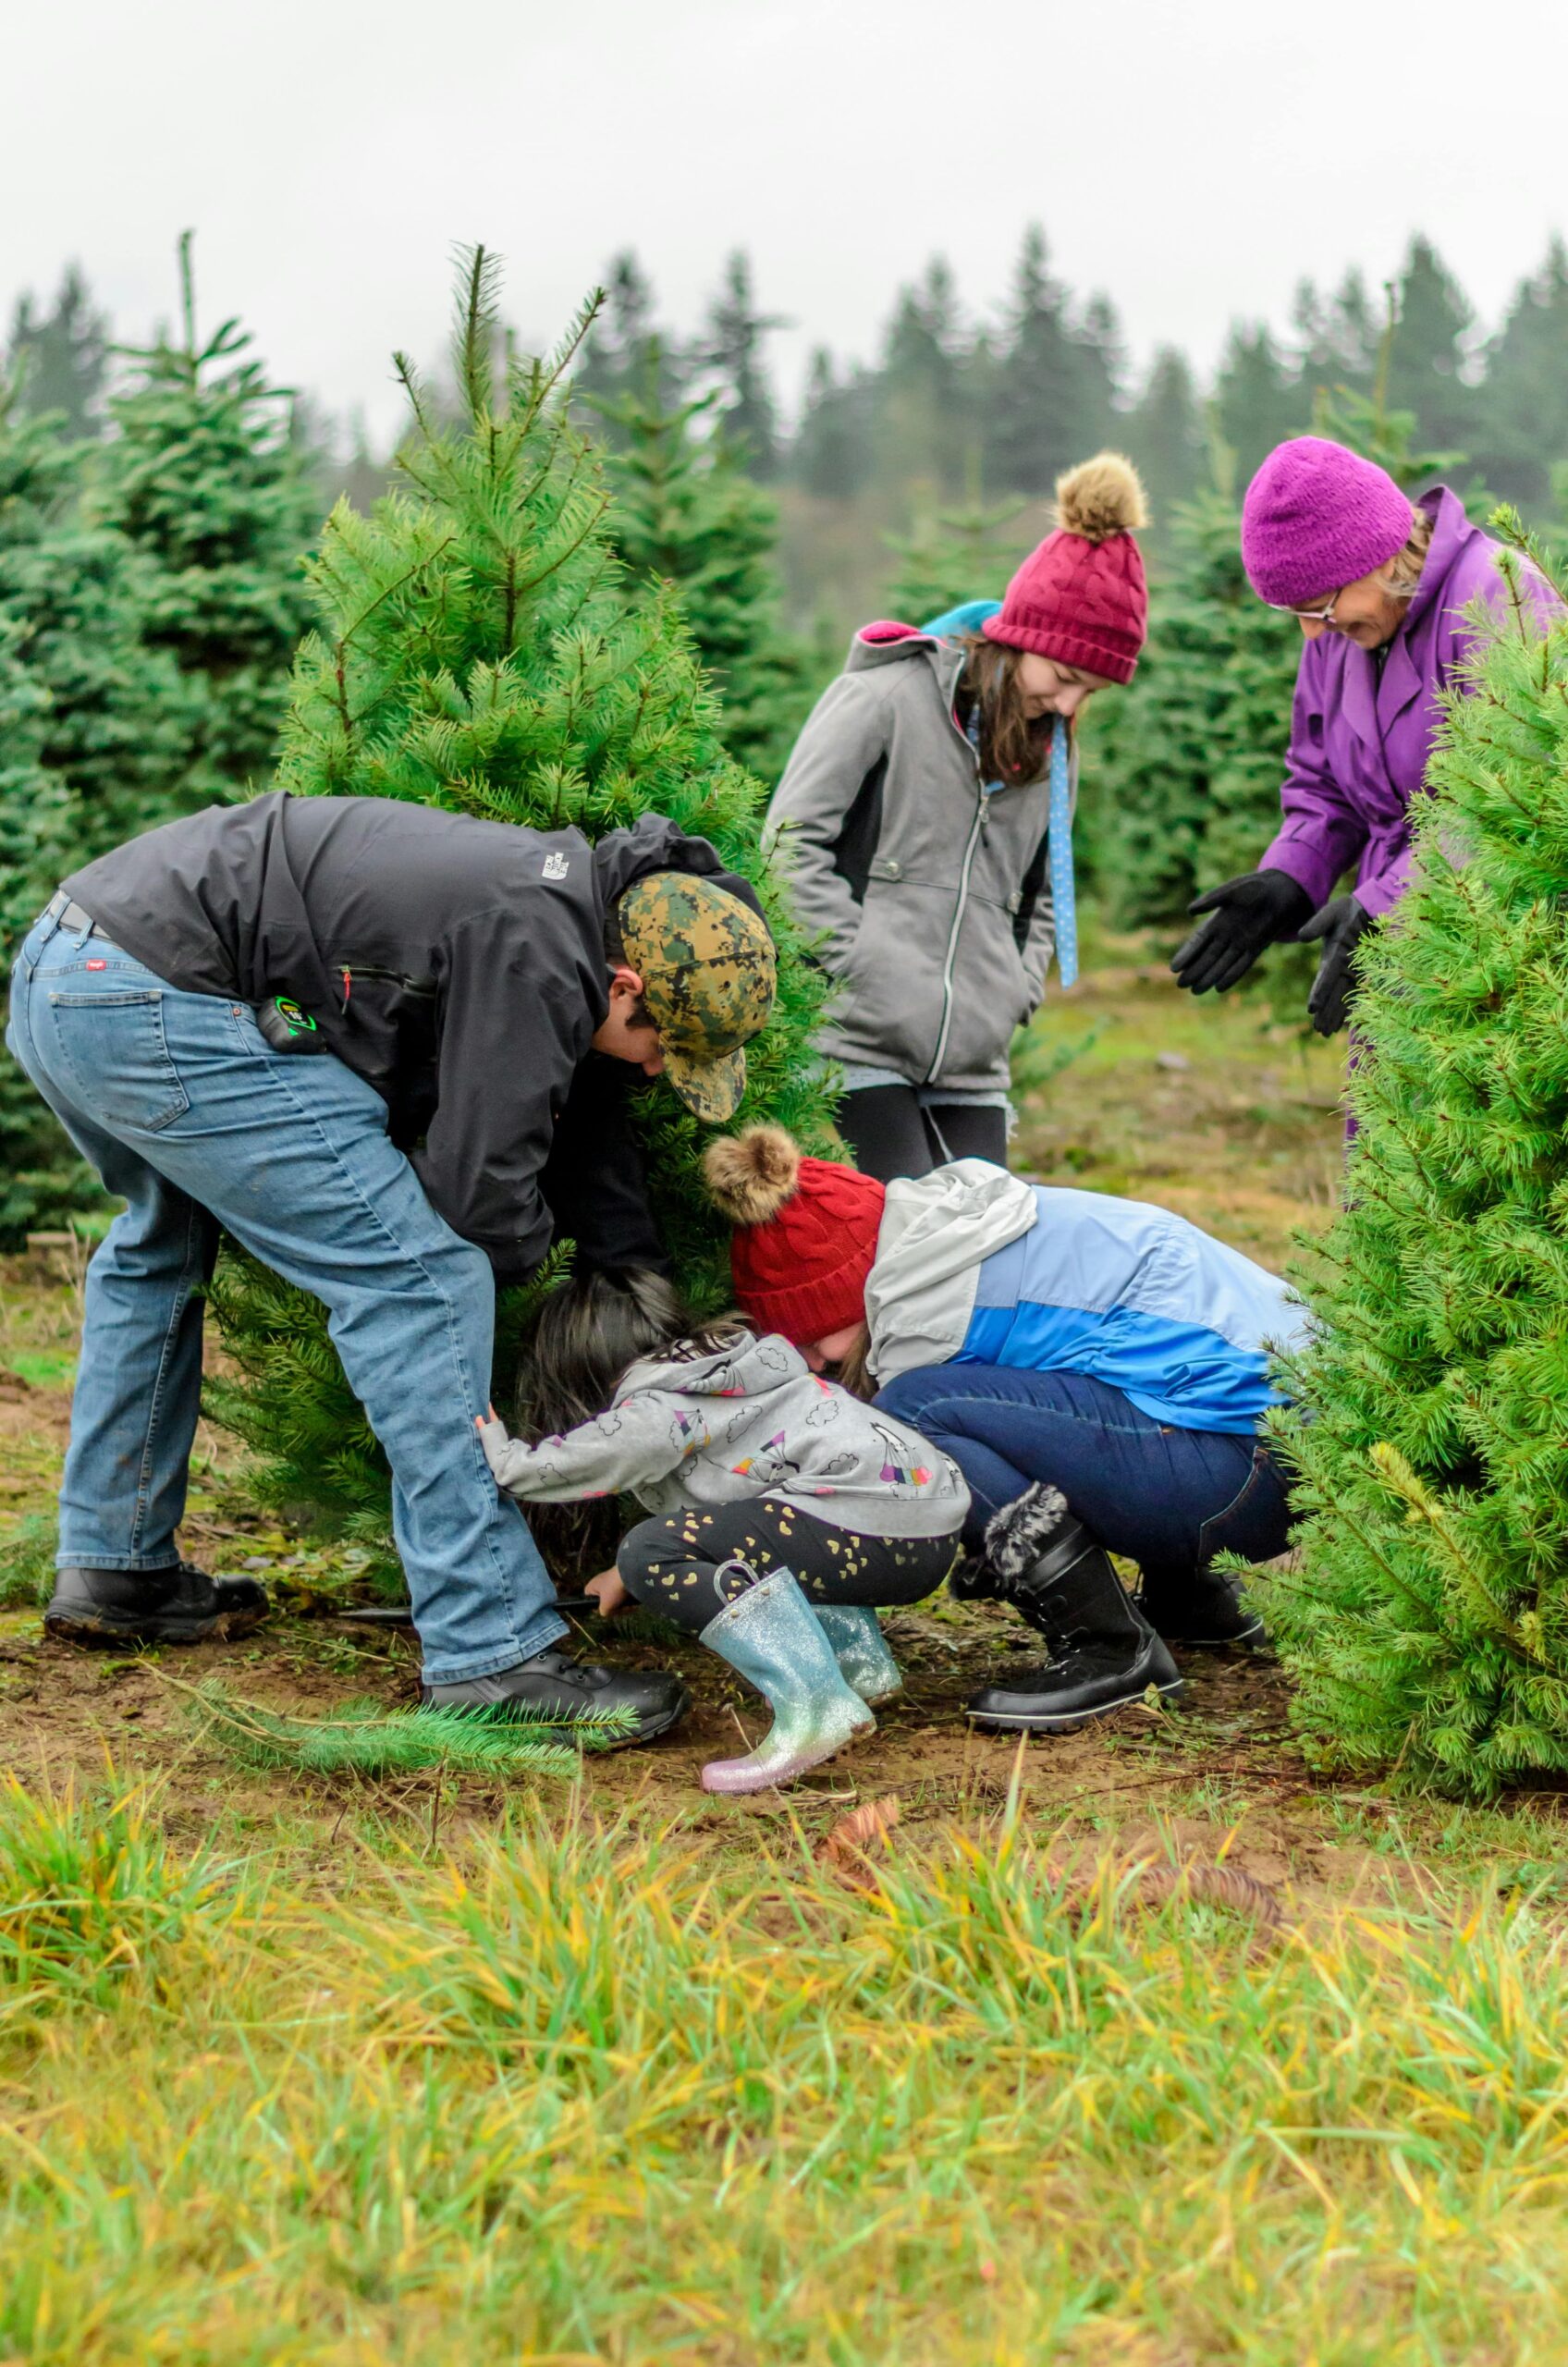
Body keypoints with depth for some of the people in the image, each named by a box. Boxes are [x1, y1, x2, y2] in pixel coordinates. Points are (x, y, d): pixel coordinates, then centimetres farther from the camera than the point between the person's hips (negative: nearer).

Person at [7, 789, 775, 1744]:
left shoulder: (561, 893, 16)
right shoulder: (534, 946, -14)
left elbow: (568, 1104, 26)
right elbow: (479, 1190, -13)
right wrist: (530, 1238, 10)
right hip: (162, 1008, -11)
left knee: (165, 1242, 35)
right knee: (419, 1278, -9)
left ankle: (115, 1569, 43)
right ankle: (493, 1657, -8)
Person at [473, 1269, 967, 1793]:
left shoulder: (657, 1413, -3)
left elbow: (530, 1469, -9)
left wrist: (490, 1439, 11)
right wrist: (627, 1576, 45)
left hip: (876, 1532, -10)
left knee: (654, 1555, -15)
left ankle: (815, 1706, -27)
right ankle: (860, 1660, 18)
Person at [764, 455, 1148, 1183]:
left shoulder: (1050, 746, 16)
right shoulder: (889, 694, -3)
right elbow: (792, 841, -8)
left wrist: (1013, 993, 7)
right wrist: (864, 966, -13)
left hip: (972, 1066, 6)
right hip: (860, 1043, -6)